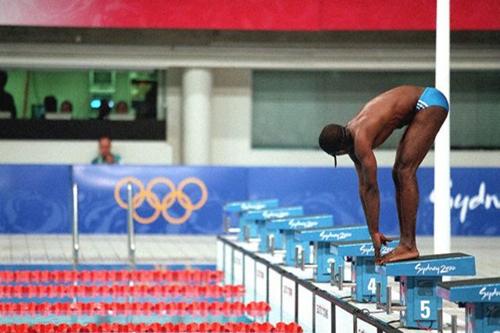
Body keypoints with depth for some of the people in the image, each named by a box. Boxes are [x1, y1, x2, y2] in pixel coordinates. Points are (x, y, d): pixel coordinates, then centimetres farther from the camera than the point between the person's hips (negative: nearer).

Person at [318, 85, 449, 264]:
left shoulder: (360, 140, -23)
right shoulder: (351, 138, 4)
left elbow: (371, 188, -21)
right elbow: (363, 186, 8)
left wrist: (374, 232, -15)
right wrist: (373, 232, 9)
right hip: (419, 108, 10)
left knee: (405, 171, -15)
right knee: (398, 173, 8)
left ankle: (409, 245, -17)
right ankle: (406, 243, 9)